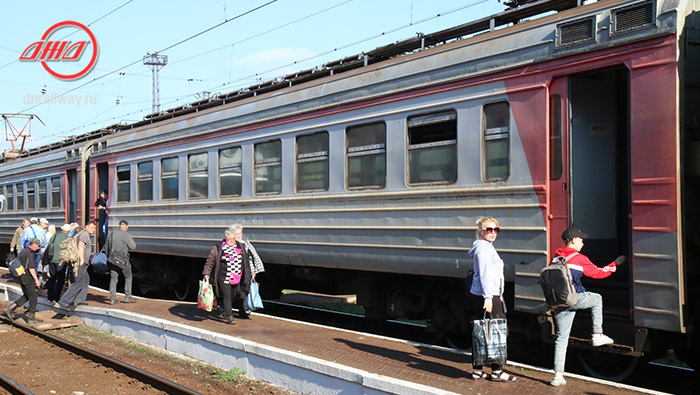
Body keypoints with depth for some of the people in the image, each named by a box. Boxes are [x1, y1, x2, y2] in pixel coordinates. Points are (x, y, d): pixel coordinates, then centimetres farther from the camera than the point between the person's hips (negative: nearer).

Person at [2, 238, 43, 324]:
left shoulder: (23, 251, 12)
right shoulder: (30, 253, -17)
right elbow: (31, 268, -22)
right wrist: (37, 280, -20)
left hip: (21, 277, 9)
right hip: (27, 277, -9)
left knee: (26, 296, 17)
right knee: (33, 297, 1)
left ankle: (9, 309, 11)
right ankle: (31, 318, 5)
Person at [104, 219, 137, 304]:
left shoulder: (111, 234, 8)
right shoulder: (126, 235, -12)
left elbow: (106, 247, 16)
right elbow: (133, 246, -4)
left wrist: (108, 257, 26)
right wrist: (131, 239, 13)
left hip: (112, 259, 5)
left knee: (113, 278, 6)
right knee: (128, 277, 13)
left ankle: (112, 299, 1)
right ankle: (128, 297, 13)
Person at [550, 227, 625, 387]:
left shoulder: (556, 258, 15)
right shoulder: (579, 258, -2)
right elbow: (598, 273, 6)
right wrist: (615, 264, 19)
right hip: (574, 299, -5)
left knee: (561, 338, 8)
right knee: (596, 299, 26)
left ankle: (558, 375, 4)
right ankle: (597, 336, 23)